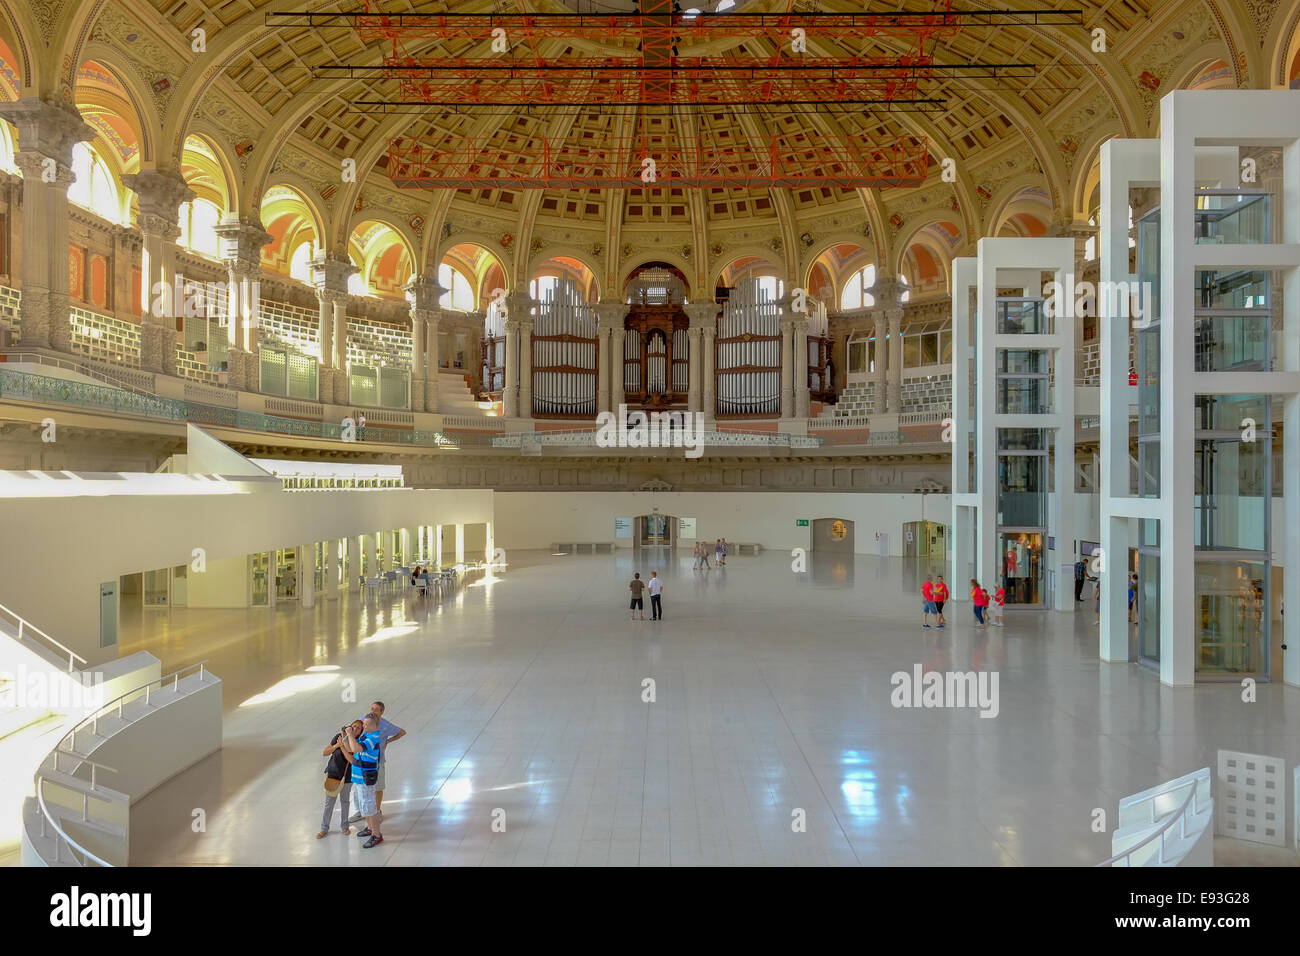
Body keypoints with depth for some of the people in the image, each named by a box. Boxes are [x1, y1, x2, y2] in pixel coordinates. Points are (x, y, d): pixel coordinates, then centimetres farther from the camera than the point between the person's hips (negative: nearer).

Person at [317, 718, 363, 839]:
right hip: (333, 774, 0)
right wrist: (336, 746, -25)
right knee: (329, 803, 8)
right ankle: (324, 829, 23)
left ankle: (344, 826, 34)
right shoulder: (339, 736, -13)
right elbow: (324, 753, -9)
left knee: (345, 801, 16)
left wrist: (343, 745, -29)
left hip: (346, 776, 0)